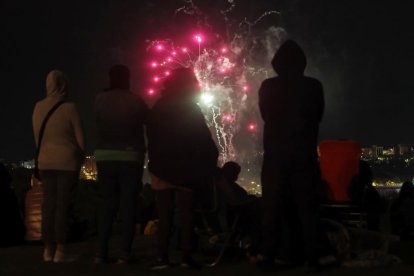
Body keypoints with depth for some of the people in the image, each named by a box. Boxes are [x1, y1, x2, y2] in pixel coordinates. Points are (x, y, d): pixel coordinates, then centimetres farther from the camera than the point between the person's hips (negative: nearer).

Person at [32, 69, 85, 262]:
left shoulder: (38, 107, 2)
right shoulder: (69, 108, -11)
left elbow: (37, 137, 10)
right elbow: (80, 138, -7)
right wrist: (79, 160, 9)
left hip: (45, 162, 4)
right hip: (68, 162, -4)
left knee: (48, 205, 8)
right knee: (63, 205, -2)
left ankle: (48, 249, 11)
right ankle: (60, 251, -1)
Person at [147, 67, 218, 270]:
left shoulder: (158, 108, 9)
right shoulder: (191, 109, -1)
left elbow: (151, 140, 12)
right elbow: (204, 141, -5)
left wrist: (155, 162, 14)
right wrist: (210, 164, -1)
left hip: (161, 167, 2)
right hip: (185, 168, -2)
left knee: (164, 214, 1)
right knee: (185, 213, 2)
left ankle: (162, 256, -4)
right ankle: (186, 255, -3)